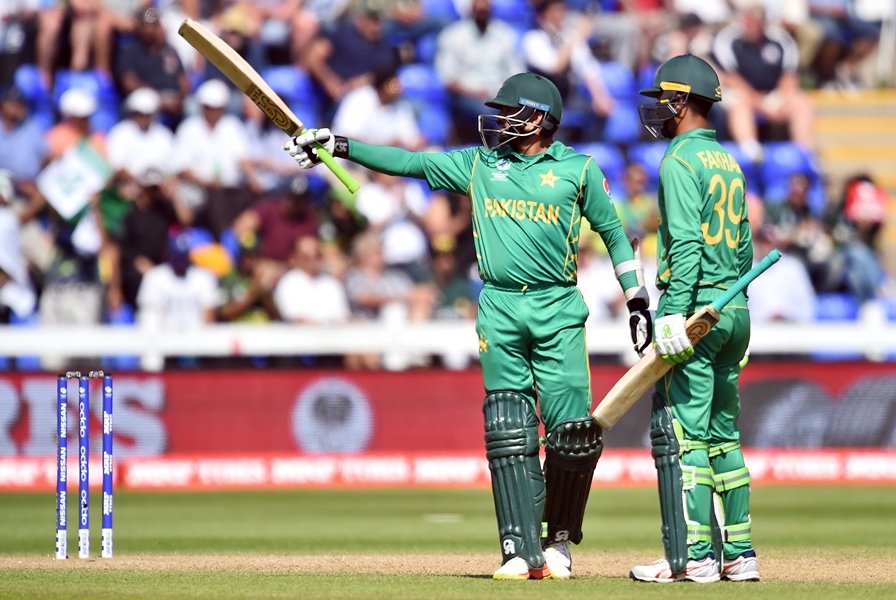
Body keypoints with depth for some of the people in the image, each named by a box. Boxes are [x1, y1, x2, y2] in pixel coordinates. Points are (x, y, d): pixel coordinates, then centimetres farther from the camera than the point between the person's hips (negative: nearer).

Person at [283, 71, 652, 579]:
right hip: (500, 310, 2)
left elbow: (613, 232, 10)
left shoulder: (578, 169, 6)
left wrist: (638, 301, 4)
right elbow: (409, 162, 11)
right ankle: (523, 552, -5)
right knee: (508, 432, -6)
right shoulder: (479, 163, 12)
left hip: (559, 311, -2)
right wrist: (337, 145, 5)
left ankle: (561, 539, 11)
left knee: (574, 432, -9)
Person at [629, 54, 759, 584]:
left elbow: (686, 243, -19)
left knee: (680, 433, -8)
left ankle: (692, 556, -12)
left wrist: (675, 312, -23)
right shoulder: (730, 162, 17)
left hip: (695, 305, -9)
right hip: (736, 310, 9)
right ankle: (739, 554, 12)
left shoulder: (681, 161, -9)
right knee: (722, 435, 13)